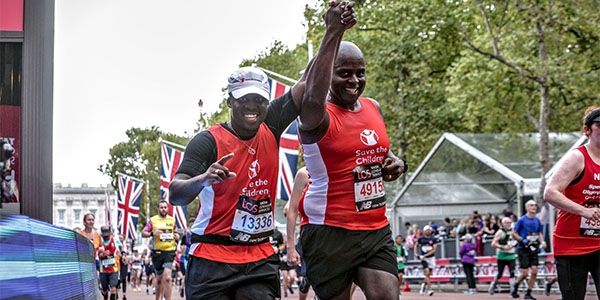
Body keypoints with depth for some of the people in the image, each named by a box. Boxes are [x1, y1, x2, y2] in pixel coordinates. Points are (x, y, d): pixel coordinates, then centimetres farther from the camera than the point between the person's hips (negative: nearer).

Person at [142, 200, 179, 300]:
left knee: (167, 277, -17)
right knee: (159, 278, 11)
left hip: (169, 251, 0)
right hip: (157, 252, 0)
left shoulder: (172, 220, 9)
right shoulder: (153, 220, 2)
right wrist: (153, 233, -16)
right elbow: (143, 233, 2)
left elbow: (175, 232, 24)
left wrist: (177, 236, 1)